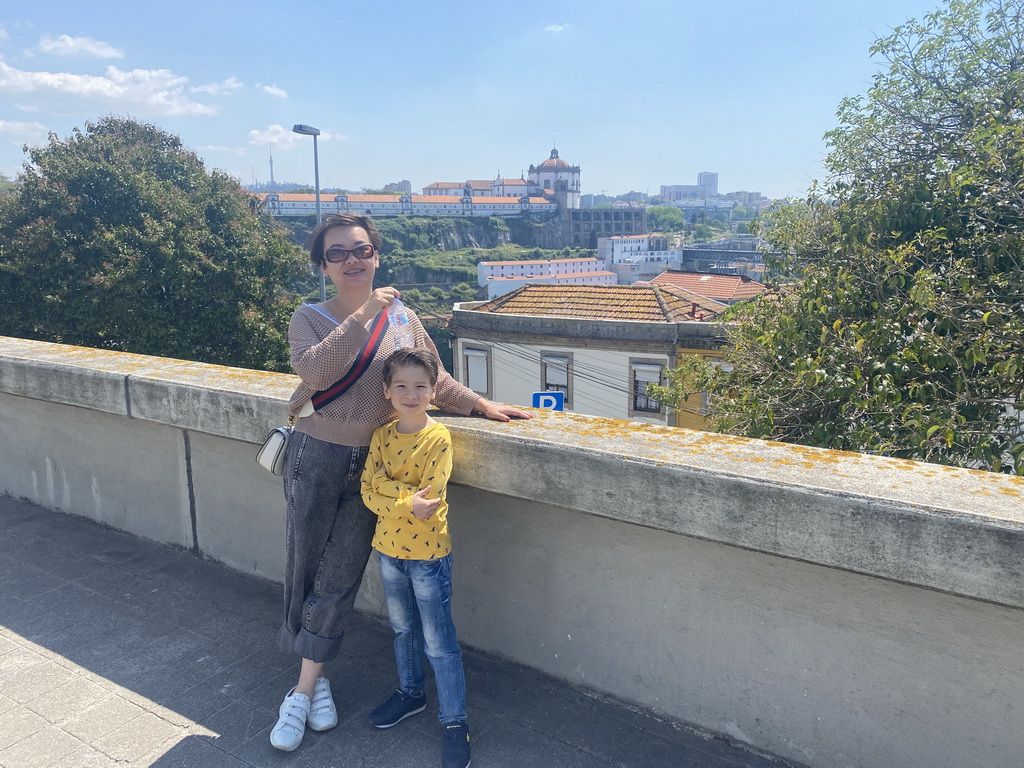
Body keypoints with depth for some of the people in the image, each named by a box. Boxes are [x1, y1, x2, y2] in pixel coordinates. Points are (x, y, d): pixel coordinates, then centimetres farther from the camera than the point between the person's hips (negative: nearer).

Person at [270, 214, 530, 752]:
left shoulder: (401, 318, 4)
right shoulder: (309, 318, -3)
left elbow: (435, 381, 14)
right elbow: (313, 369, -24)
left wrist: (480, 405, 7)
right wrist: (363, 315, -25)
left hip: (371, 464, 1)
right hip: (316, 459, -1)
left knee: (337, 580, 4)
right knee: (304, 571, 7)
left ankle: (305, 689, 20)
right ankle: (314, 682, 28)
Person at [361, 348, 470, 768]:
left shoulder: (438, 438, -17)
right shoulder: (381, 436, -1)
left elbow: (428, 499, -24)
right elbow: (369, 493, -8)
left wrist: (385, 484, -24)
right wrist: (407, 502, -22)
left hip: (428, 552, -5)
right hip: (389, 548, 6)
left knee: (439, 642, 4)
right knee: (403, 629, 24)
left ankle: (454, 721, 19)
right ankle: (410, 693, 45)